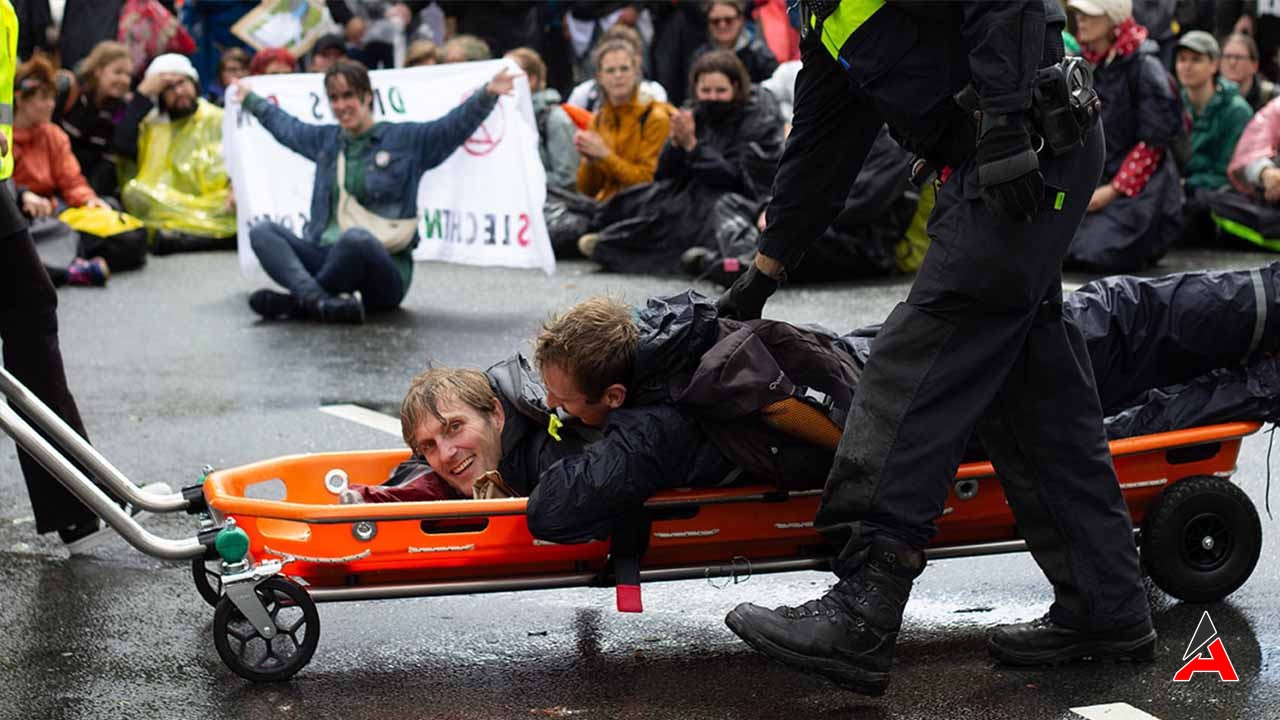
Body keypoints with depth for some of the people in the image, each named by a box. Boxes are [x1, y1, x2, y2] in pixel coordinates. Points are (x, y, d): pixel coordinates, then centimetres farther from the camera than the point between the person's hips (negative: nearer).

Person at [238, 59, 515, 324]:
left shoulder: (407, 140, 6)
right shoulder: (326, 140, 21)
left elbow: (456, 125, -3)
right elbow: (286, 126, 40)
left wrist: (487, 94, -20)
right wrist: (250, 100, 53)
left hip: (384, 264, -6)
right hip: (325, 254, 6)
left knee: (356, 237, -41)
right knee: (262, 232, -18)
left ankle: (298, 300, -24)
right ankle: (322, 301, -42)